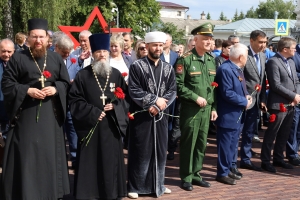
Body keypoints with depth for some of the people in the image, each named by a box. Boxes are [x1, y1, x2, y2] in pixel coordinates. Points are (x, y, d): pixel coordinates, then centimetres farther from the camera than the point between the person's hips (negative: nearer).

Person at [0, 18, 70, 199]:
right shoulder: (18, 58, -1)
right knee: (26, 155, -2)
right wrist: (27, 90, -15)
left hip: (51, 114, 3)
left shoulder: (56, 59, 8)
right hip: (26, 114, -3)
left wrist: (55, 89, -10)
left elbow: (66, 82, 10)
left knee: (50, 153, 9)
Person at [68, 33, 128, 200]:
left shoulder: (116, 74, 6)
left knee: (111, 160, 6)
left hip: (111, 125, 2)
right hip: (90, 125, -2)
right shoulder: (83, 75, -2)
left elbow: (125, 96, 11)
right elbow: (74, 99, -4)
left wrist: (115, 106, -8)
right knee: (90, 161, 1)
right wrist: (93, 112, -13)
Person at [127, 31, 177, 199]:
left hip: (161, 116, 4)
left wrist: (158, 106, -13)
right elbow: (134, 91, -11)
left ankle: (158, 184, 24)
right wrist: (155, 100, -16)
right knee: (140, 152, 1)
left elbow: (173, 91, 2)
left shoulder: (168, 68, 8)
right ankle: (136, 186, 13)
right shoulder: (137, 66, -5)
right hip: (141, 116, -4)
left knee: (160, 151, 10)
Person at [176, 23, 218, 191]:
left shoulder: (212, 60, 10)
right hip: (190, 108, -6)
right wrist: (196, 98, -16)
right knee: (188, 143, 1)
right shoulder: (185, 59, -10)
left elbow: (214, 86, 14)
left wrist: (214, 107, 10)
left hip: (207, 109, 6)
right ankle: (186, 177, 13)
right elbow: (179, 85, -12)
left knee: (202, 143, 11)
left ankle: (196, 174, 24)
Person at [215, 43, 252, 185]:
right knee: (225, 145, 0)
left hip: (237, 115, 10)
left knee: (232, 144, 17)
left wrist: (246, 95, 0)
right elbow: (227, 93, -26)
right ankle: (222, 173, 11)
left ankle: (227, 170, 29)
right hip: (228, 115, -10)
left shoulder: (237, 69, 11)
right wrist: (244, 102, -17)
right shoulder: (225, 69, -21)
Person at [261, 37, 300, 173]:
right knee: (271, 134, 0)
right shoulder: (273, 62, -13)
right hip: (278, 104, -8)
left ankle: (278, 158, 25)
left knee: (284, 134, 14)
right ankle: (265, 161, 8)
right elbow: (276, 85, -19)